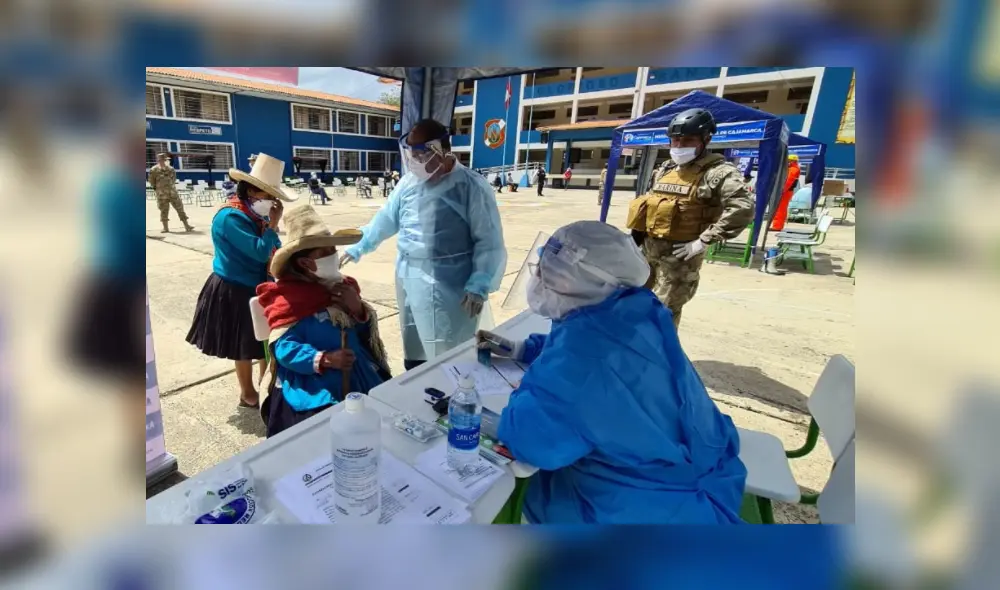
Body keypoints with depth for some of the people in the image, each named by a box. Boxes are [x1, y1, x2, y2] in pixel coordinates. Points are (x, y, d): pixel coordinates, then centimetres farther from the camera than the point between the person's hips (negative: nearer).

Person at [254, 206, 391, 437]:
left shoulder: (344, 286, 9)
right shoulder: (287, 298, -7)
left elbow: (366, 335, 12)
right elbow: (284, 349, -14)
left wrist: (358, 309, -8)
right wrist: (325, 359, -28)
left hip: (359, 375, 5)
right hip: (313, 382, -5)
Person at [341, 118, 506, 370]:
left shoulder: (472, 186, -11)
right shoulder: (408, 183, 8)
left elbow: (488, 242, -12)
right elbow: (385, 220, 20)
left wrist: (479, 286, -21)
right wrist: (356, 247, 25)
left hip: (450, 290, -6)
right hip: (409, 285, 6)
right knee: (413, 355, 19)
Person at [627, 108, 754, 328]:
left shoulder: (718, 172, -10)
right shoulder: (667, 169, 13)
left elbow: (743, 208, -22)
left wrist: (703, 241, -22)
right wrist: (637, 233, 13)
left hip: (679, 254, -7)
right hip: (647, 247, 8)